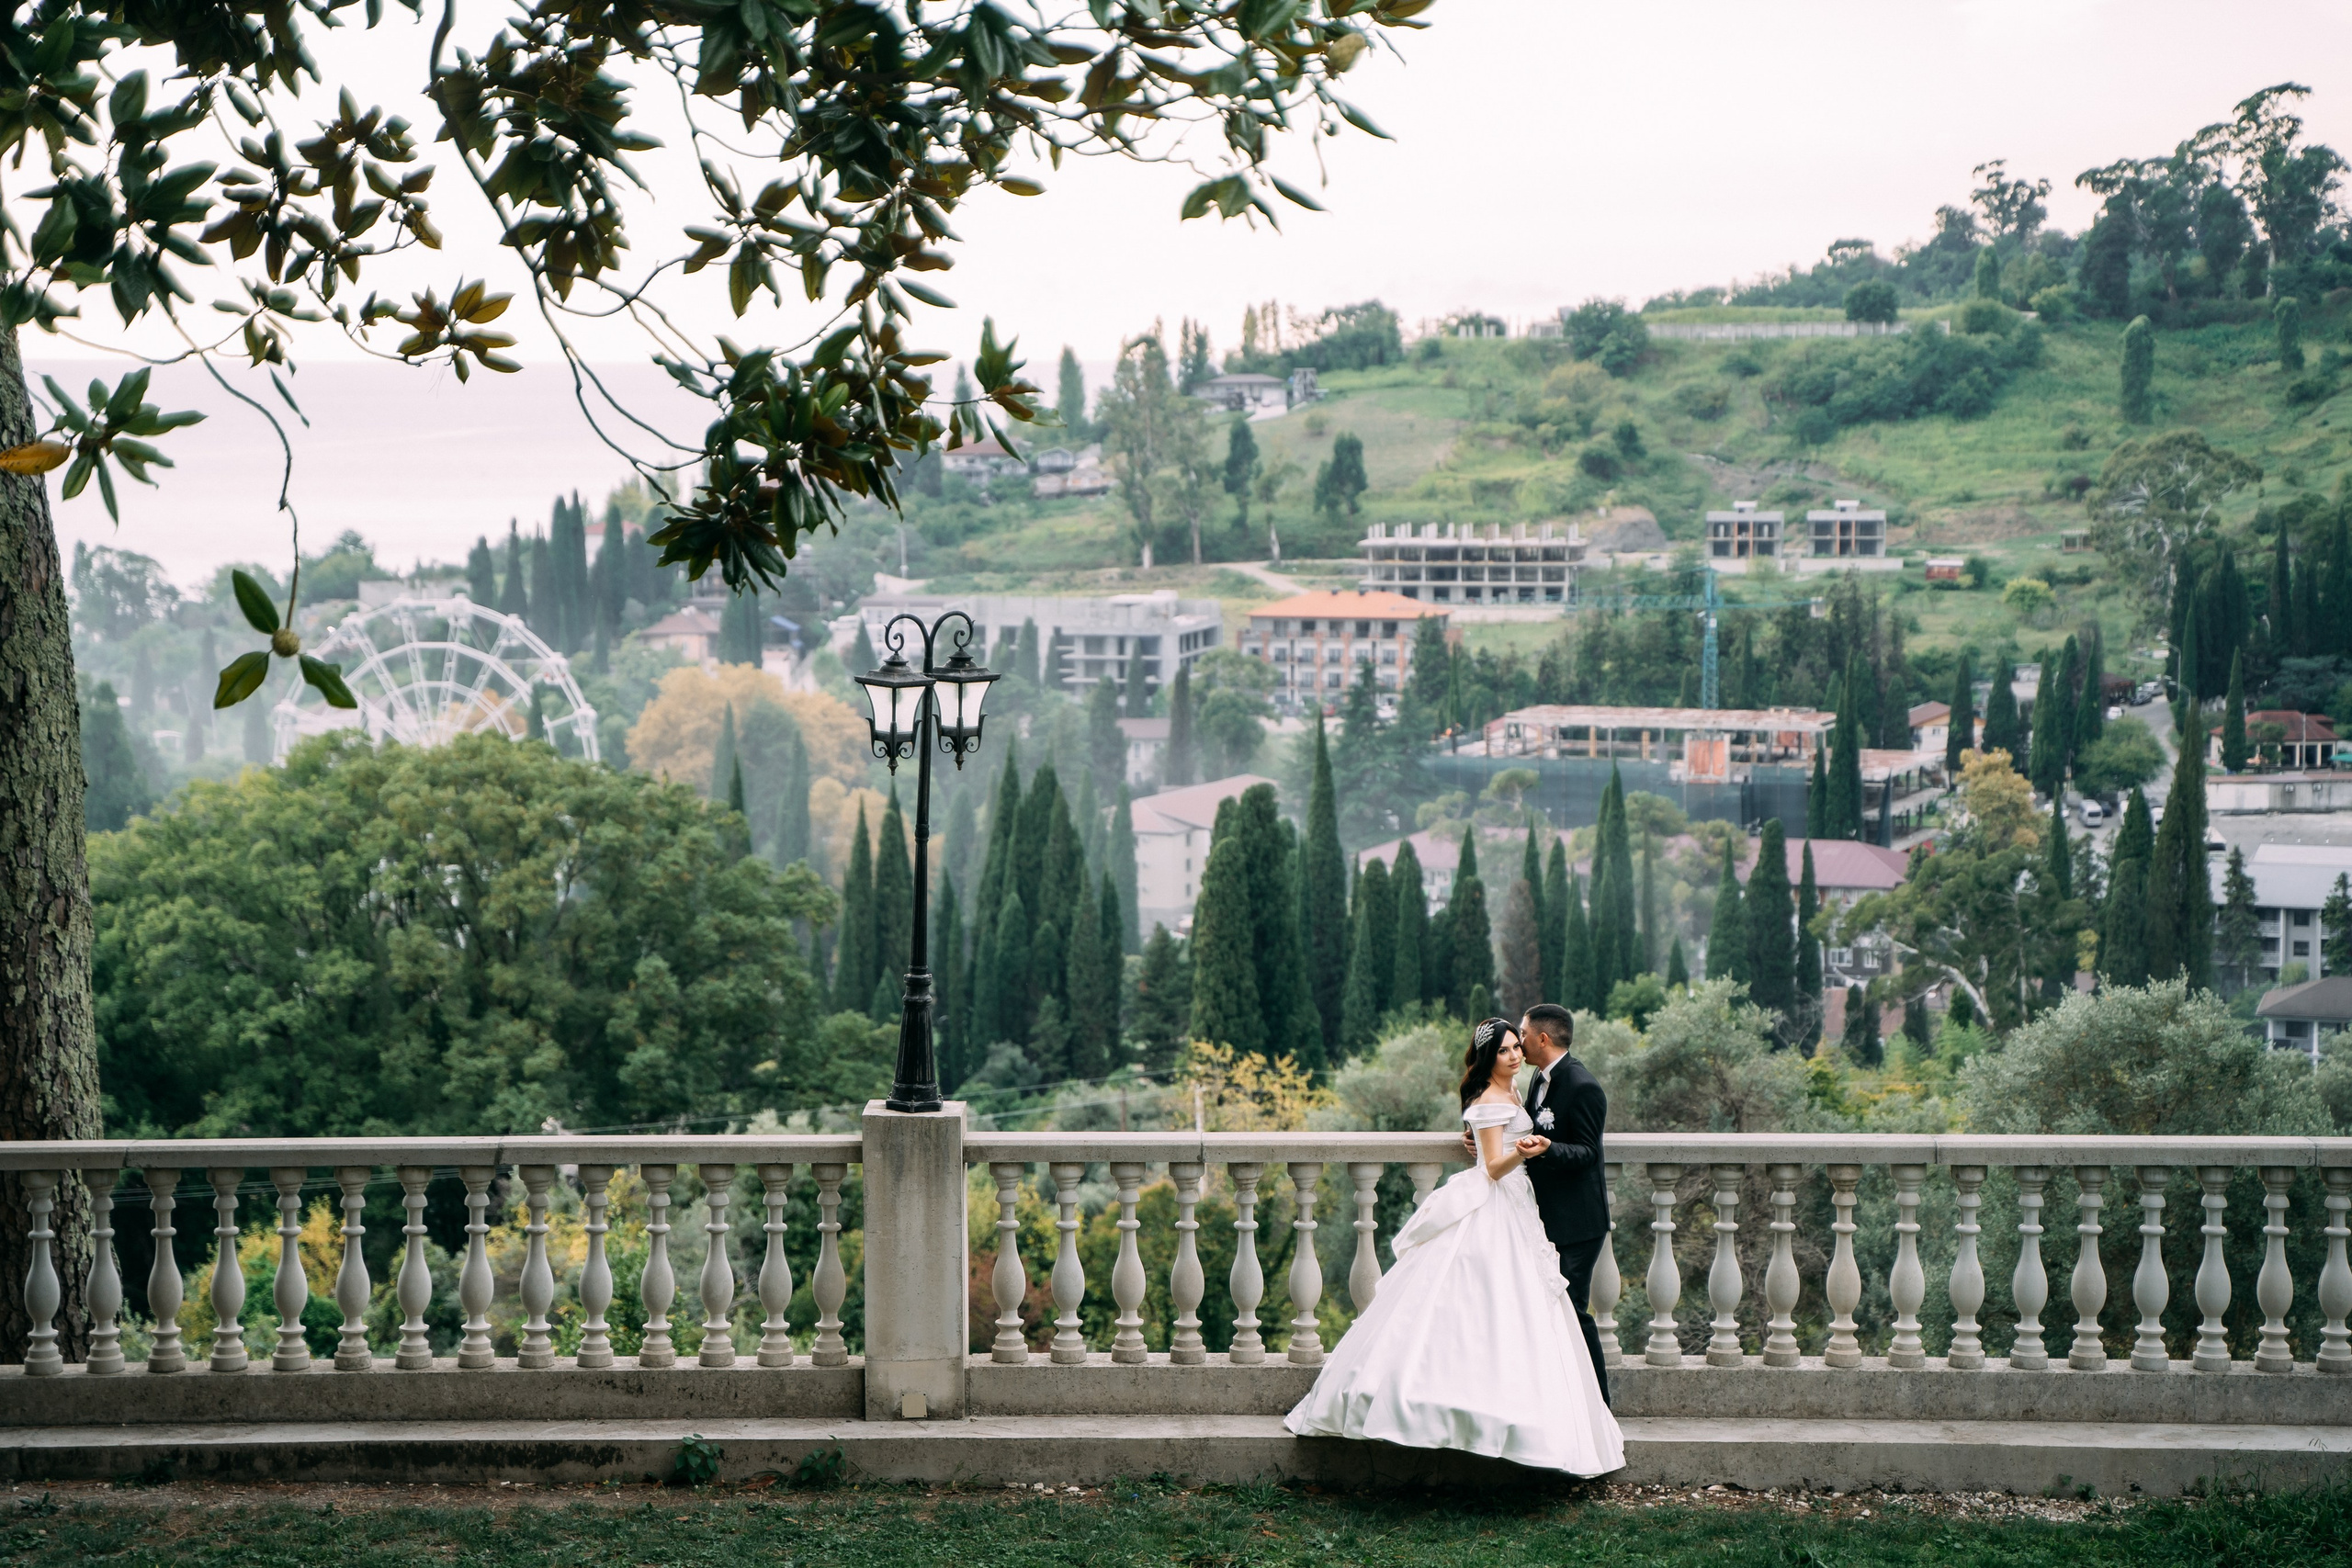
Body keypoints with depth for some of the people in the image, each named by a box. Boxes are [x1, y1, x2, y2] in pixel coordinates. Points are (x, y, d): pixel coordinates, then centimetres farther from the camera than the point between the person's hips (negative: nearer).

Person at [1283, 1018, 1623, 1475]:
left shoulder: (1508, 1095, 15)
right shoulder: (1491, 1101, -14)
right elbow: (1494, 1167, -19)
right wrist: (1521, 1152, -35)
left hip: (1510, 1211, 10)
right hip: (1491, 1218, -10)